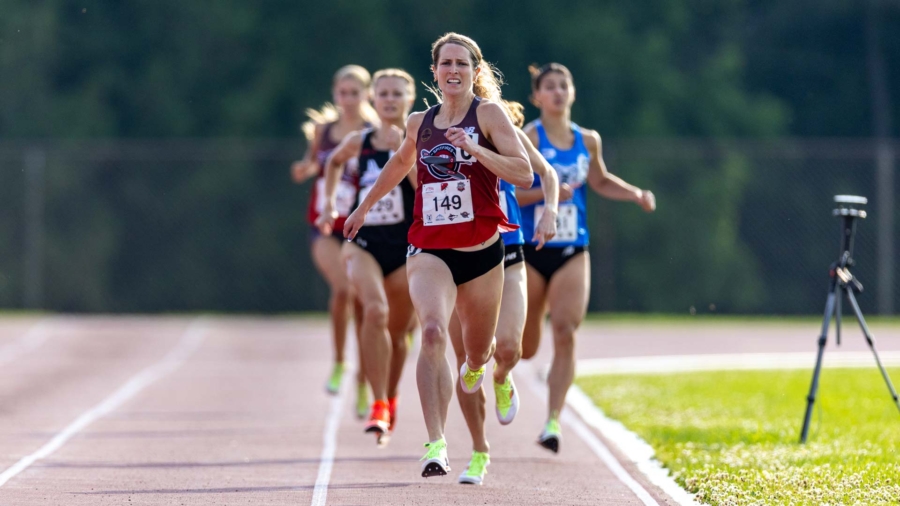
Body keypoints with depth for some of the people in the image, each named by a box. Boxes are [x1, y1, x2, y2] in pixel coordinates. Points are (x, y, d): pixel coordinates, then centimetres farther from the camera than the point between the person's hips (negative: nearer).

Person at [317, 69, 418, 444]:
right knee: (375, 311, -26)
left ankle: (390, 398, 39)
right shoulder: (359, 143, 5)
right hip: (364, 243, 0)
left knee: (397, 331, 11)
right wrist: (329, 204, 18)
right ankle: (378, 404, -25)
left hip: (406, 249, 0)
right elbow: (334, 162, 27)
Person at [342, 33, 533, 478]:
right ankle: (435, 445, -33)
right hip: (428, 249, 1)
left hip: (482, 251, -1)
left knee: (477, 354, 15)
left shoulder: (488, 114, -3)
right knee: (432, 332, -26)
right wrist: (364, 207, 38)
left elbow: (524, 175, -12)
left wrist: (475, 149, -24)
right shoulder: (419, 123, 8)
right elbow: (400, 162, 30)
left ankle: (477, 366, 57)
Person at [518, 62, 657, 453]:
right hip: (530, 250, -3)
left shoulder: (588, 141, 7)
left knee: (566, 334, -15)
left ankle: (553, 422, -15)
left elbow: (600, 181, 25)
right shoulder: (527, 139, -8)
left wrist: (636, 194, 10)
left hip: (572, 253, 3)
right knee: (525, 347, 8)